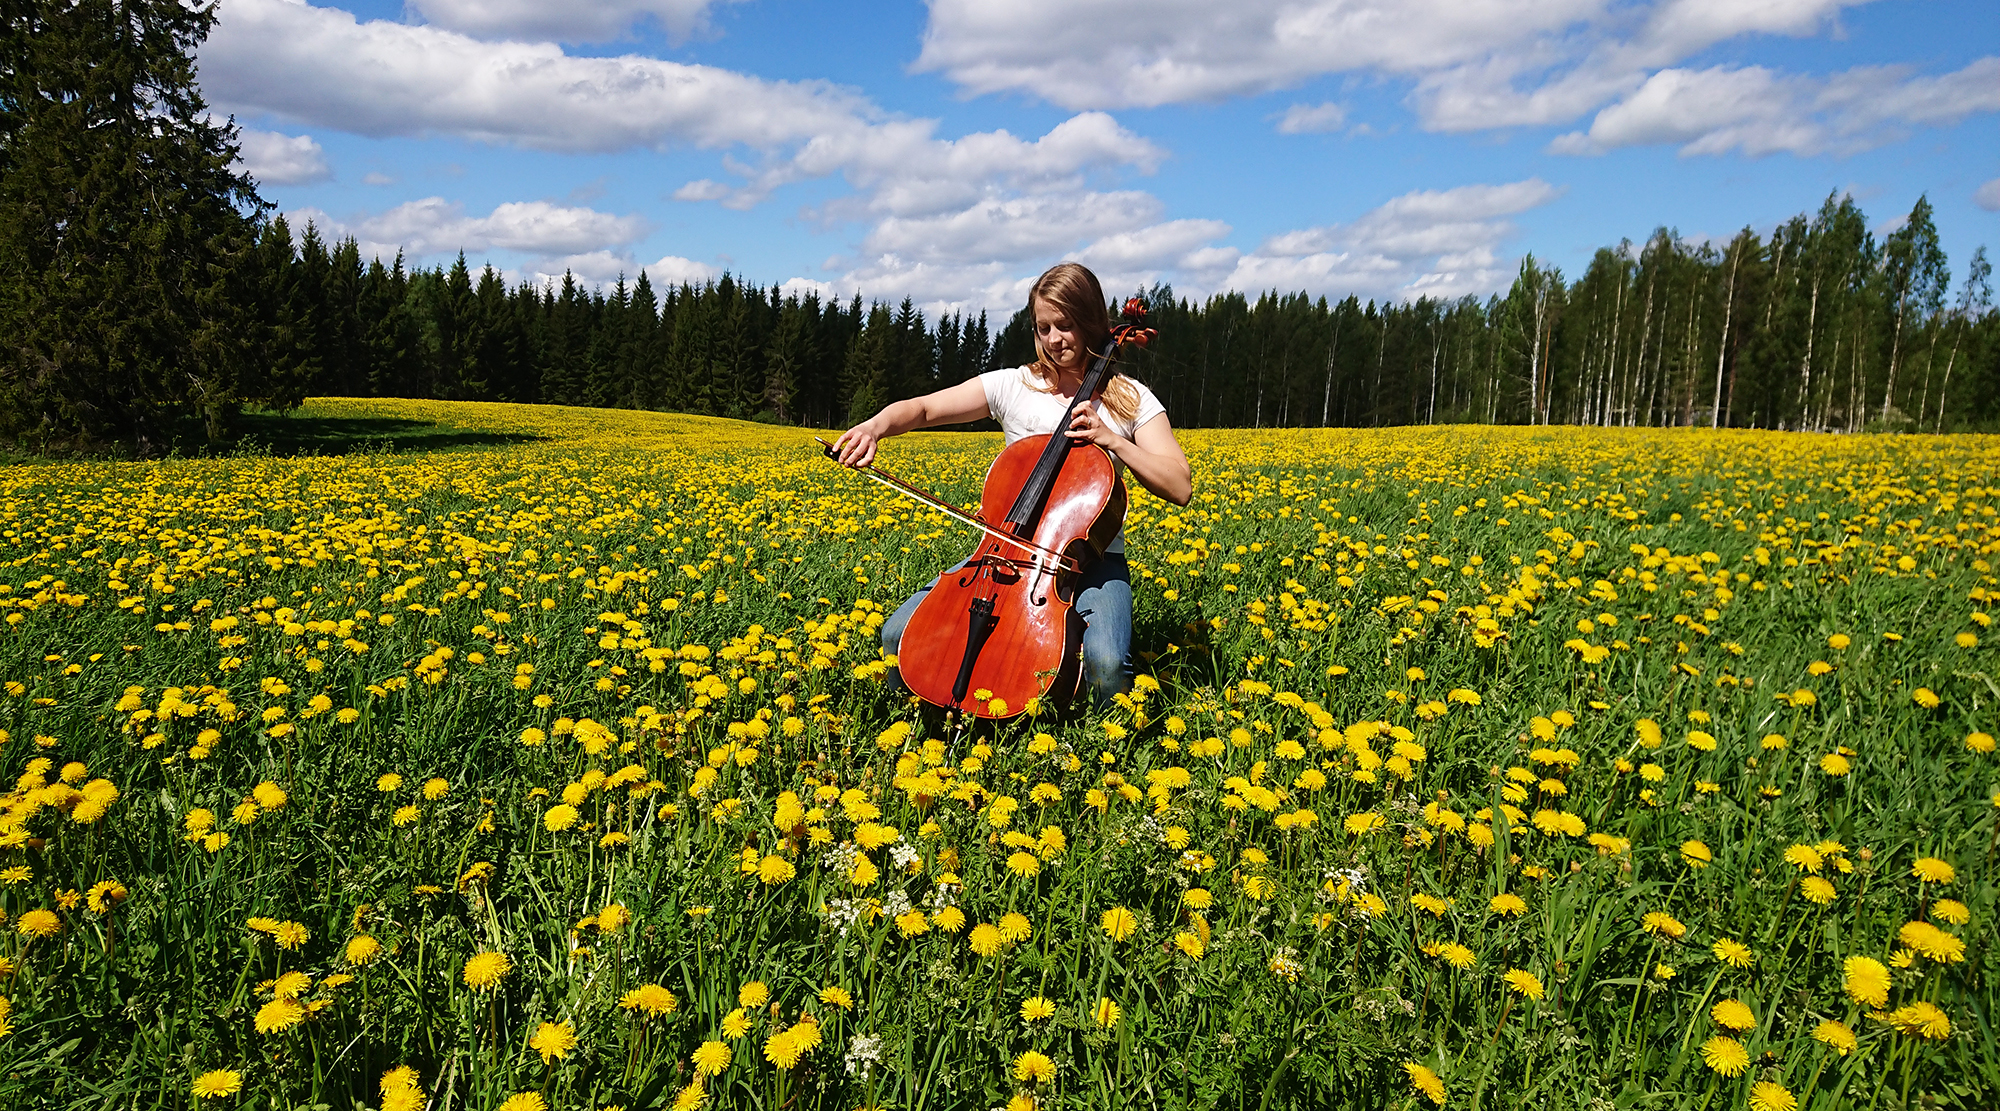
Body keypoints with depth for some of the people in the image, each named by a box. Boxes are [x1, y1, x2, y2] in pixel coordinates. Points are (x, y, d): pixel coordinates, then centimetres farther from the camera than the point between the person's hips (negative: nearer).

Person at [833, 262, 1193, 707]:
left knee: (1106, 662, -33)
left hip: (1090, 559, -2)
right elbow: (922, 408, -1)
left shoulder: (1131, 400, 2)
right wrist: (876, 425, -23)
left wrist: (1113, 440, -17)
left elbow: (1180, 487, -6)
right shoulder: (1012, 386, 4)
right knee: (900, 635, -17)